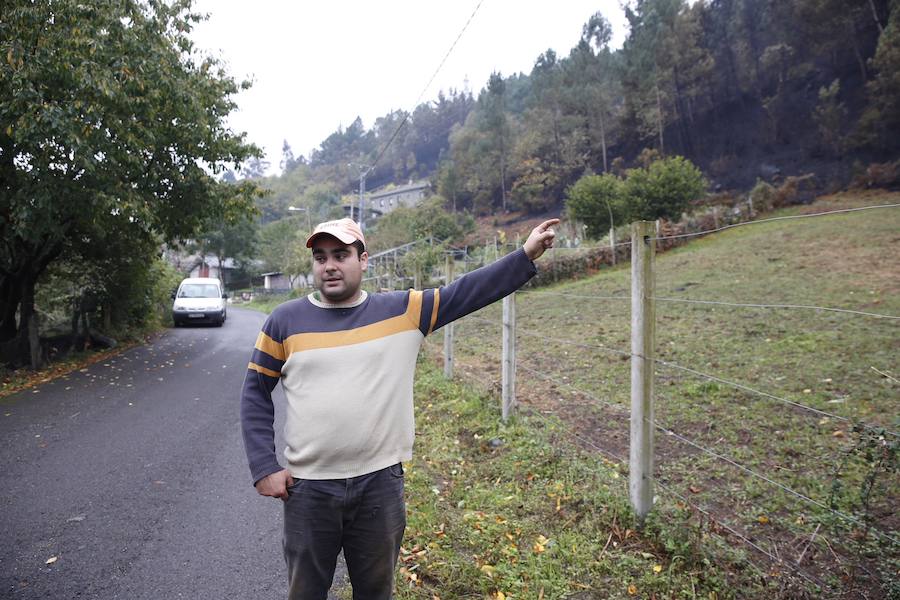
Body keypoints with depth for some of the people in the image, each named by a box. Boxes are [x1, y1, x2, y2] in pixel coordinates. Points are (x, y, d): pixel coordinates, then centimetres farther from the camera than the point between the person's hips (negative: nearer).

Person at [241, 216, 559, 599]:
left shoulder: (403, 311, -2)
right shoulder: (285, 320, -2)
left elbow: (467, 292, -4)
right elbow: (255, 394, 2)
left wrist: (526, 255, -11)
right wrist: (264, 467, -4)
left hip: (381, 484, 0)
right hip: (309, 488, 0)